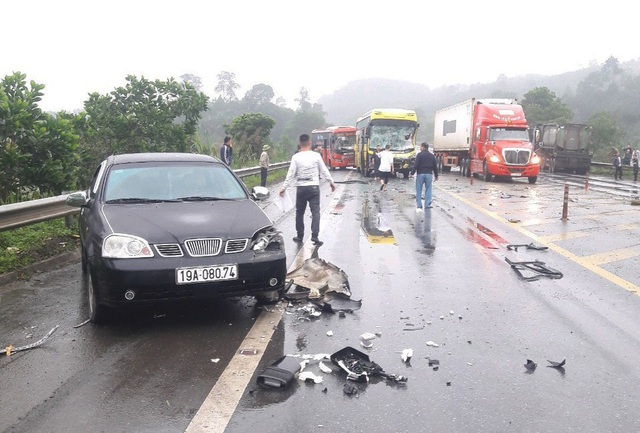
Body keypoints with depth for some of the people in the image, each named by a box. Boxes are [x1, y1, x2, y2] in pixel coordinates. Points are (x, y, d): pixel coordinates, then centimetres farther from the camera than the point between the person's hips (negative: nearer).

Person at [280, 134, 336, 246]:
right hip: (314, 187, 0)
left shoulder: (296, 157, -5)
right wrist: (331, 182, 16)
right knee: (315, 212, -1)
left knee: (299, 212, 13)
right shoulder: (316, 155, -3)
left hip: (301, 188, 1)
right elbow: (324, 171, 4)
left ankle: (300, 236, 20)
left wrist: (284, 187, -2)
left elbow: (291, 174, -7)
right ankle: (314, 236, -11)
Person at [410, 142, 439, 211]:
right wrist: (436, 175, 21)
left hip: (420, 174, -3)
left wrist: (412, 173, -8)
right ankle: (427, 204, 4)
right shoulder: (432, 156, 11)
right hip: (429, 174, 4)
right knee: (428, 190, 7)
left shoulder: (419, 155, -5)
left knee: (419, 190, 2)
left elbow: (416, 165, -12)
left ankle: (419, 206, 0)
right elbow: (435, 166, 14)